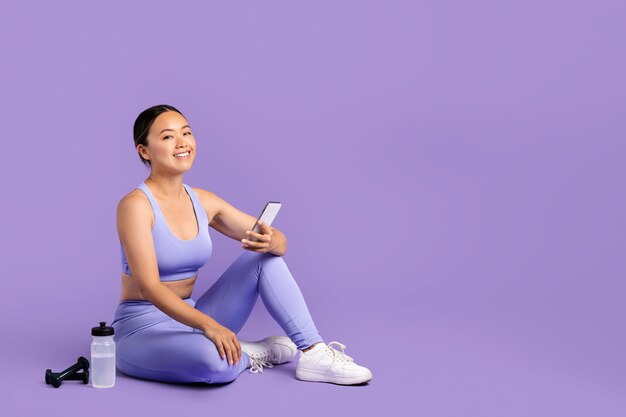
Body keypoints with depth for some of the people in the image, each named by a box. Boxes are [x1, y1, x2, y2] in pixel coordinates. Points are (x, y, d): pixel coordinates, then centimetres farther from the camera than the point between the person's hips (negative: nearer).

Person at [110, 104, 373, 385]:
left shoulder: (203, 202, 3)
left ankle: (314, 353, -11)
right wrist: (208, 324, -37)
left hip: (189, 321, 7)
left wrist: (270, 242, -21)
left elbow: (279, 242, 4)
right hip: (143, 330, -7)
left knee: (265, 257, -5)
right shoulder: (136, 205, -17)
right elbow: (149, 286, -26)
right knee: (214, 361, -38)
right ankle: (251, 355, -4)